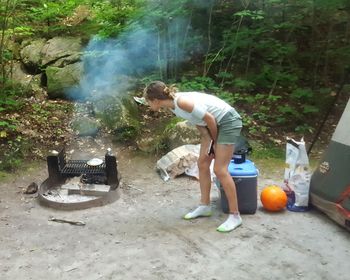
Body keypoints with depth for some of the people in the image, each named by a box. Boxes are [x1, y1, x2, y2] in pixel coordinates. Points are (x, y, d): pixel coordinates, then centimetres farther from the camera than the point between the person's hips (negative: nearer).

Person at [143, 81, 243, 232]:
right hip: (216, 123, 9)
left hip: (228, 121, -9)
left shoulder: (182, 102, -28)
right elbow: (199, 123, 4)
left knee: (220, 170, -9)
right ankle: (205, 206, 24)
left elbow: (210, 119, -22)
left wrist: (215, 141, -7)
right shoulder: (173, 106, -1)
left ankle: (235, 216, 0)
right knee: (202, 164, 10)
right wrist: (208, 145, -5)